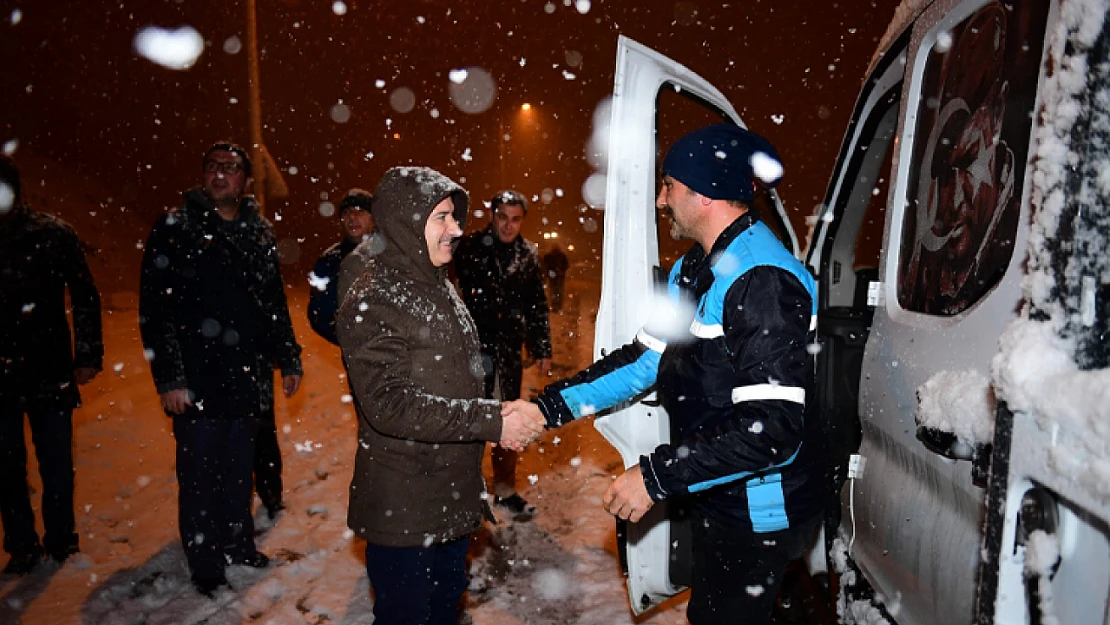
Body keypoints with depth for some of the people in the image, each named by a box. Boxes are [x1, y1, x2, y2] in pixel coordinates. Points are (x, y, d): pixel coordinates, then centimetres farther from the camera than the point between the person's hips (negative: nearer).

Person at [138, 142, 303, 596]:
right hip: (197, 383, -4)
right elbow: (155, 309, -8)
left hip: (249, 379, 4)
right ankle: (205, 567, 22)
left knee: (240, 470, 16)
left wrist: (288, 360, 14)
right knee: (199, 476, 6)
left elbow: (275, 304, 17)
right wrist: (169, 377, -14)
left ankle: (239, 547, 34)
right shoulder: (175, 229, -4)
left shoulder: (261, 234, 11)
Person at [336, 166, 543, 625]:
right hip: (402, 508, -8)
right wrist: (491, 421, -26)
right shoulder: (373, 299, -18)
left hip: (453, 496, 8)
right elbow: (389, 403, -26)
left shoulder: (438, 287, 11)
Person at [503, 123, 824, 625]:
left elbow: (773, 429, -31)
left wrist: (657, 475, -26)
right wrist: (551, 406, 0)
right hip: (712, 498, 9)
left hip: (758, 514, -9)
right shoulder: (691, 270, 7)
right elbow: (647, 357, 8)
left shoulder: (765, 281, -27)